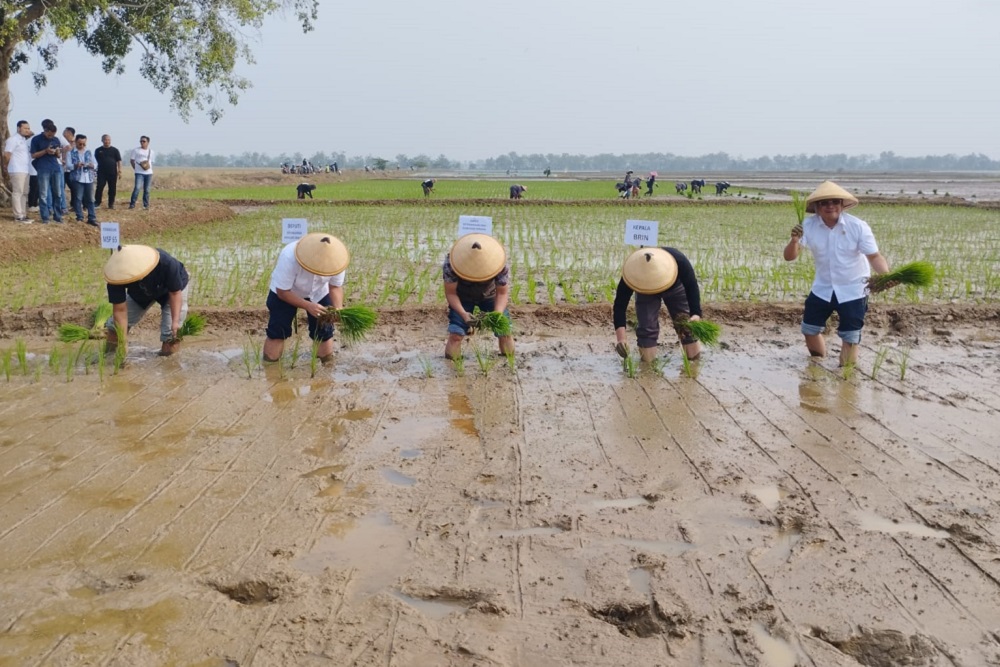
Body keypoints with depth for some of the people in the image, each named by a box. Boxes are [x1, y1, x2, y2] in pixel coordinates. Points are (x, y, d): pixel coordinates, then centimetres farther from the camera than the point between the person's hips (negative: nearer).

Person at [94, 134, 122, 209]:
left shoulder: (115, 150, 4)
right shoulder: (98, 150, 7)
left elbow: (119, 161, 4)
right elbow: (96, 160, 14)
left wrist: (119, 171, -3)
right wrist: (95, 168, 10)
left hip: (112, 173, 0)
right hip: (101, 173, 0)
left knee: (112, 189, 2)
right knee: (99, 187, -6)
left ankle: (111, 204, 10)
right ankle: (97, 202, 0)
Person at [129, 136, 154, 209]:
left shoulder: (151, 151, 12)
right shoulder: (136, 150, 3)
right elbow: (132, 160, 6)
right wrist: (136, 169, -2)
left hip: (149, 173, 3)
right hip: (139, 173, -3)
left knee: (147, 190, 5)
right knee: (137, 188, -15)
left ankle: (146, 205, 11)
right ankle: (132, 204, -10)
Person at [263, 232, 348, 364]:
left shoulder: (335, 259, -31)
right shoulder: (289, 258, -40)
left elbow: (335, 287, -16)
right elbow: (282, 292, -29)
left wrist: (338, 309, -36)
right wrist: (308, 306, -41)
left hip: (319, 293, 3)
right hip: (285, 292, -2)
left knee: (325, 332, 0)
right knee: (276, 332, -8)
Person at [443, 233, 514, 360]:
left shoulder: (500, 264, -32)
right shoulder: (450, 265, -35)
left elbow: (502, 292, -20)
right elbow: (450, 293, -23)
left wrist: (498, 313, -39)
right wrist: (463, 314, -39)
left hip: (489, 296, 1)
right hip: (462, 297, -1)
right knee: (455, 334, -21)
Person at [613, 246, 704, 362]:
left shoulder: (679, 261, -42)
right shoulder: (632, 272, -41)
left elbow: (691, 287, -25)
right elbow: (620, 305, -36)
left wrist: (696, 313, -40)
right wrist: (620, 337, -43)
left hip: (675, 287, 1)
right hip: (644, 291, 0)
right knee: (646, 326, -15)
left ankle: (694, 354, 10)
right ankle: (646, 359, -3)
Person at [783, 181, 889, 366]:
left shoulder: (858, 226, -20)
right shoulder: (809, 225, -15)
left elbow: (874, 256, -17)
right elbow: (789, 257, -18)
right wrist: (794, 240, -40)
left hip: (853, 290, -3)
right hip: (823, 288, 3)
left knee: (850, 337, -1)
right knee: (809, 329, 12)